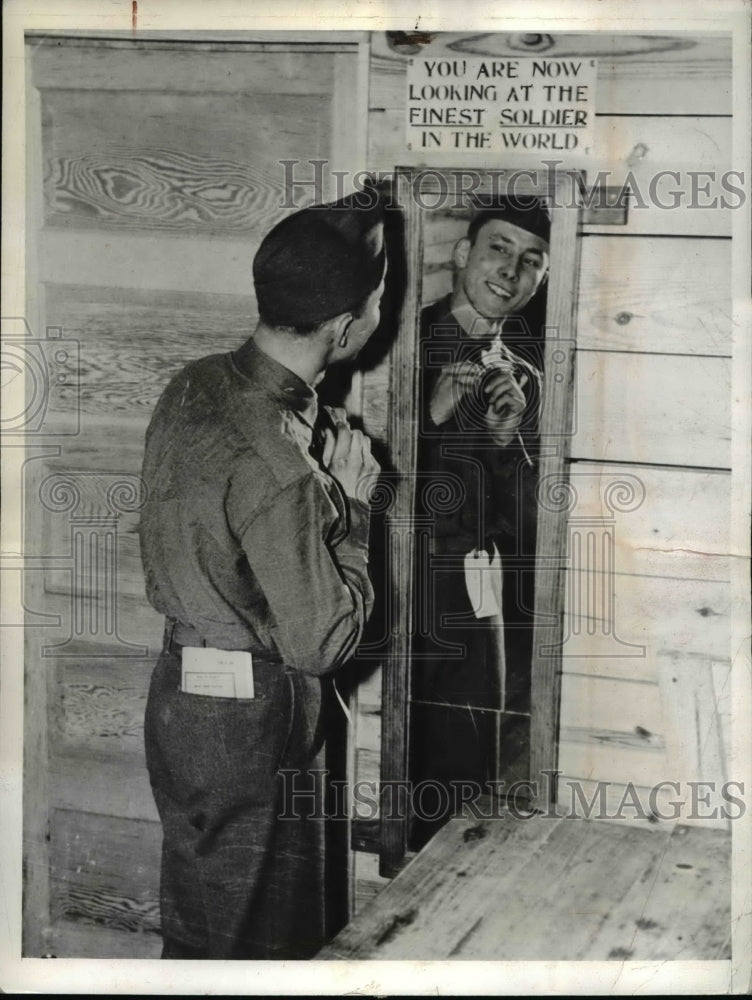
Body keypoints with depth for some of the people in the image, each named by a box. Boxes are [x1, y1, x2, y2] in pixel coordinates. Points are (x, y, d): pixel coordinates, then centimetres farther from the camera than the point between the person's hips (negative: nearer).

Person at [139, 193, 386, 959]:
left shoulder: (195, 385, -2)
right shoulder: (273, 466, -30)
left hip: (183, 687, 9)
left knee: (199, 922, 24)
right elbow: (321, 643, -22)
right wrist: (350, 504, -12)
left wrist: (318, 485, 2)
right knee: (246, 938, 9)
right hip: (246, 723, -9)